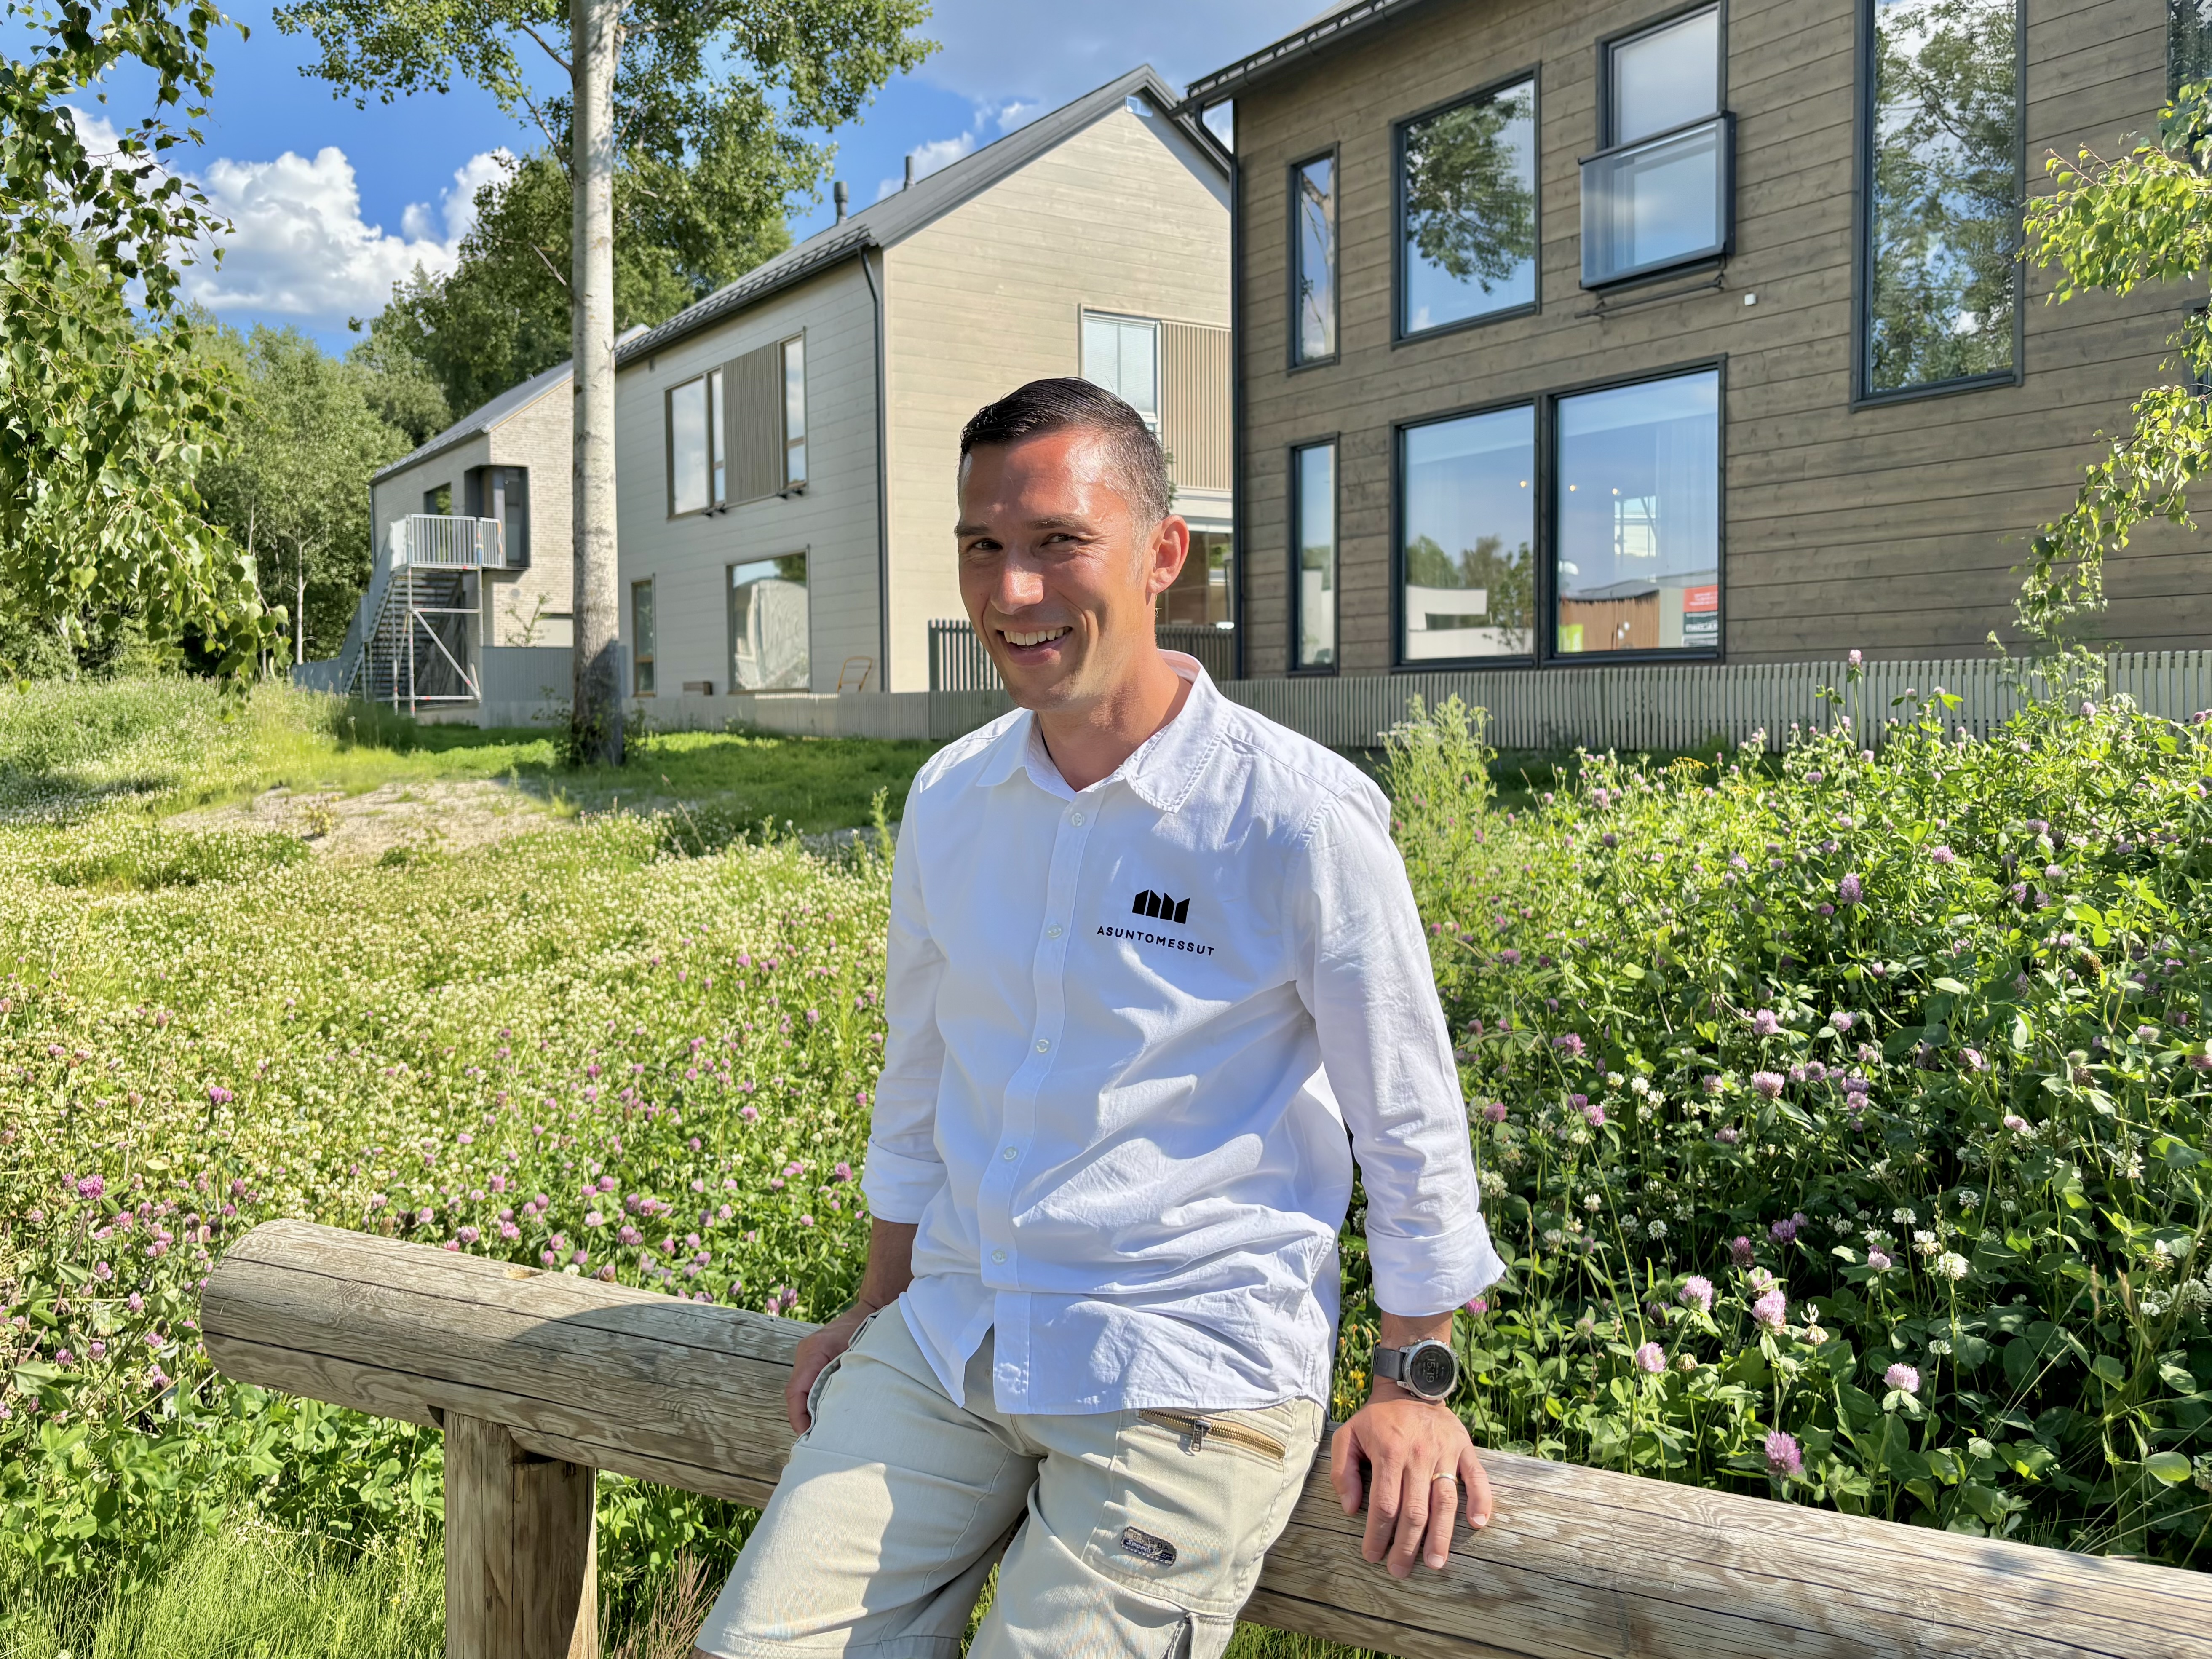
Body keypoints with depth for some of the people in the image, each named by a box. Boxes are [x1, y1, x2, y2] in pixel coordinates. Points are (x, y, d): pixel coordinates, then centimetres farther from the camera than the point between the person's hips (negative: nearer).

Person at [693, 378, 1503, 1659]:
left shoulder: (1300, 819, -13)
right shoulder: (948, 801, 3)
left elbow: (1410, 1121, -3)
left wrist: (1416, 1387, 0)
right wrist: (880, 1308, 22)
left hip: (1189, 1367, -4)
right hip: (947, 1339, 5)